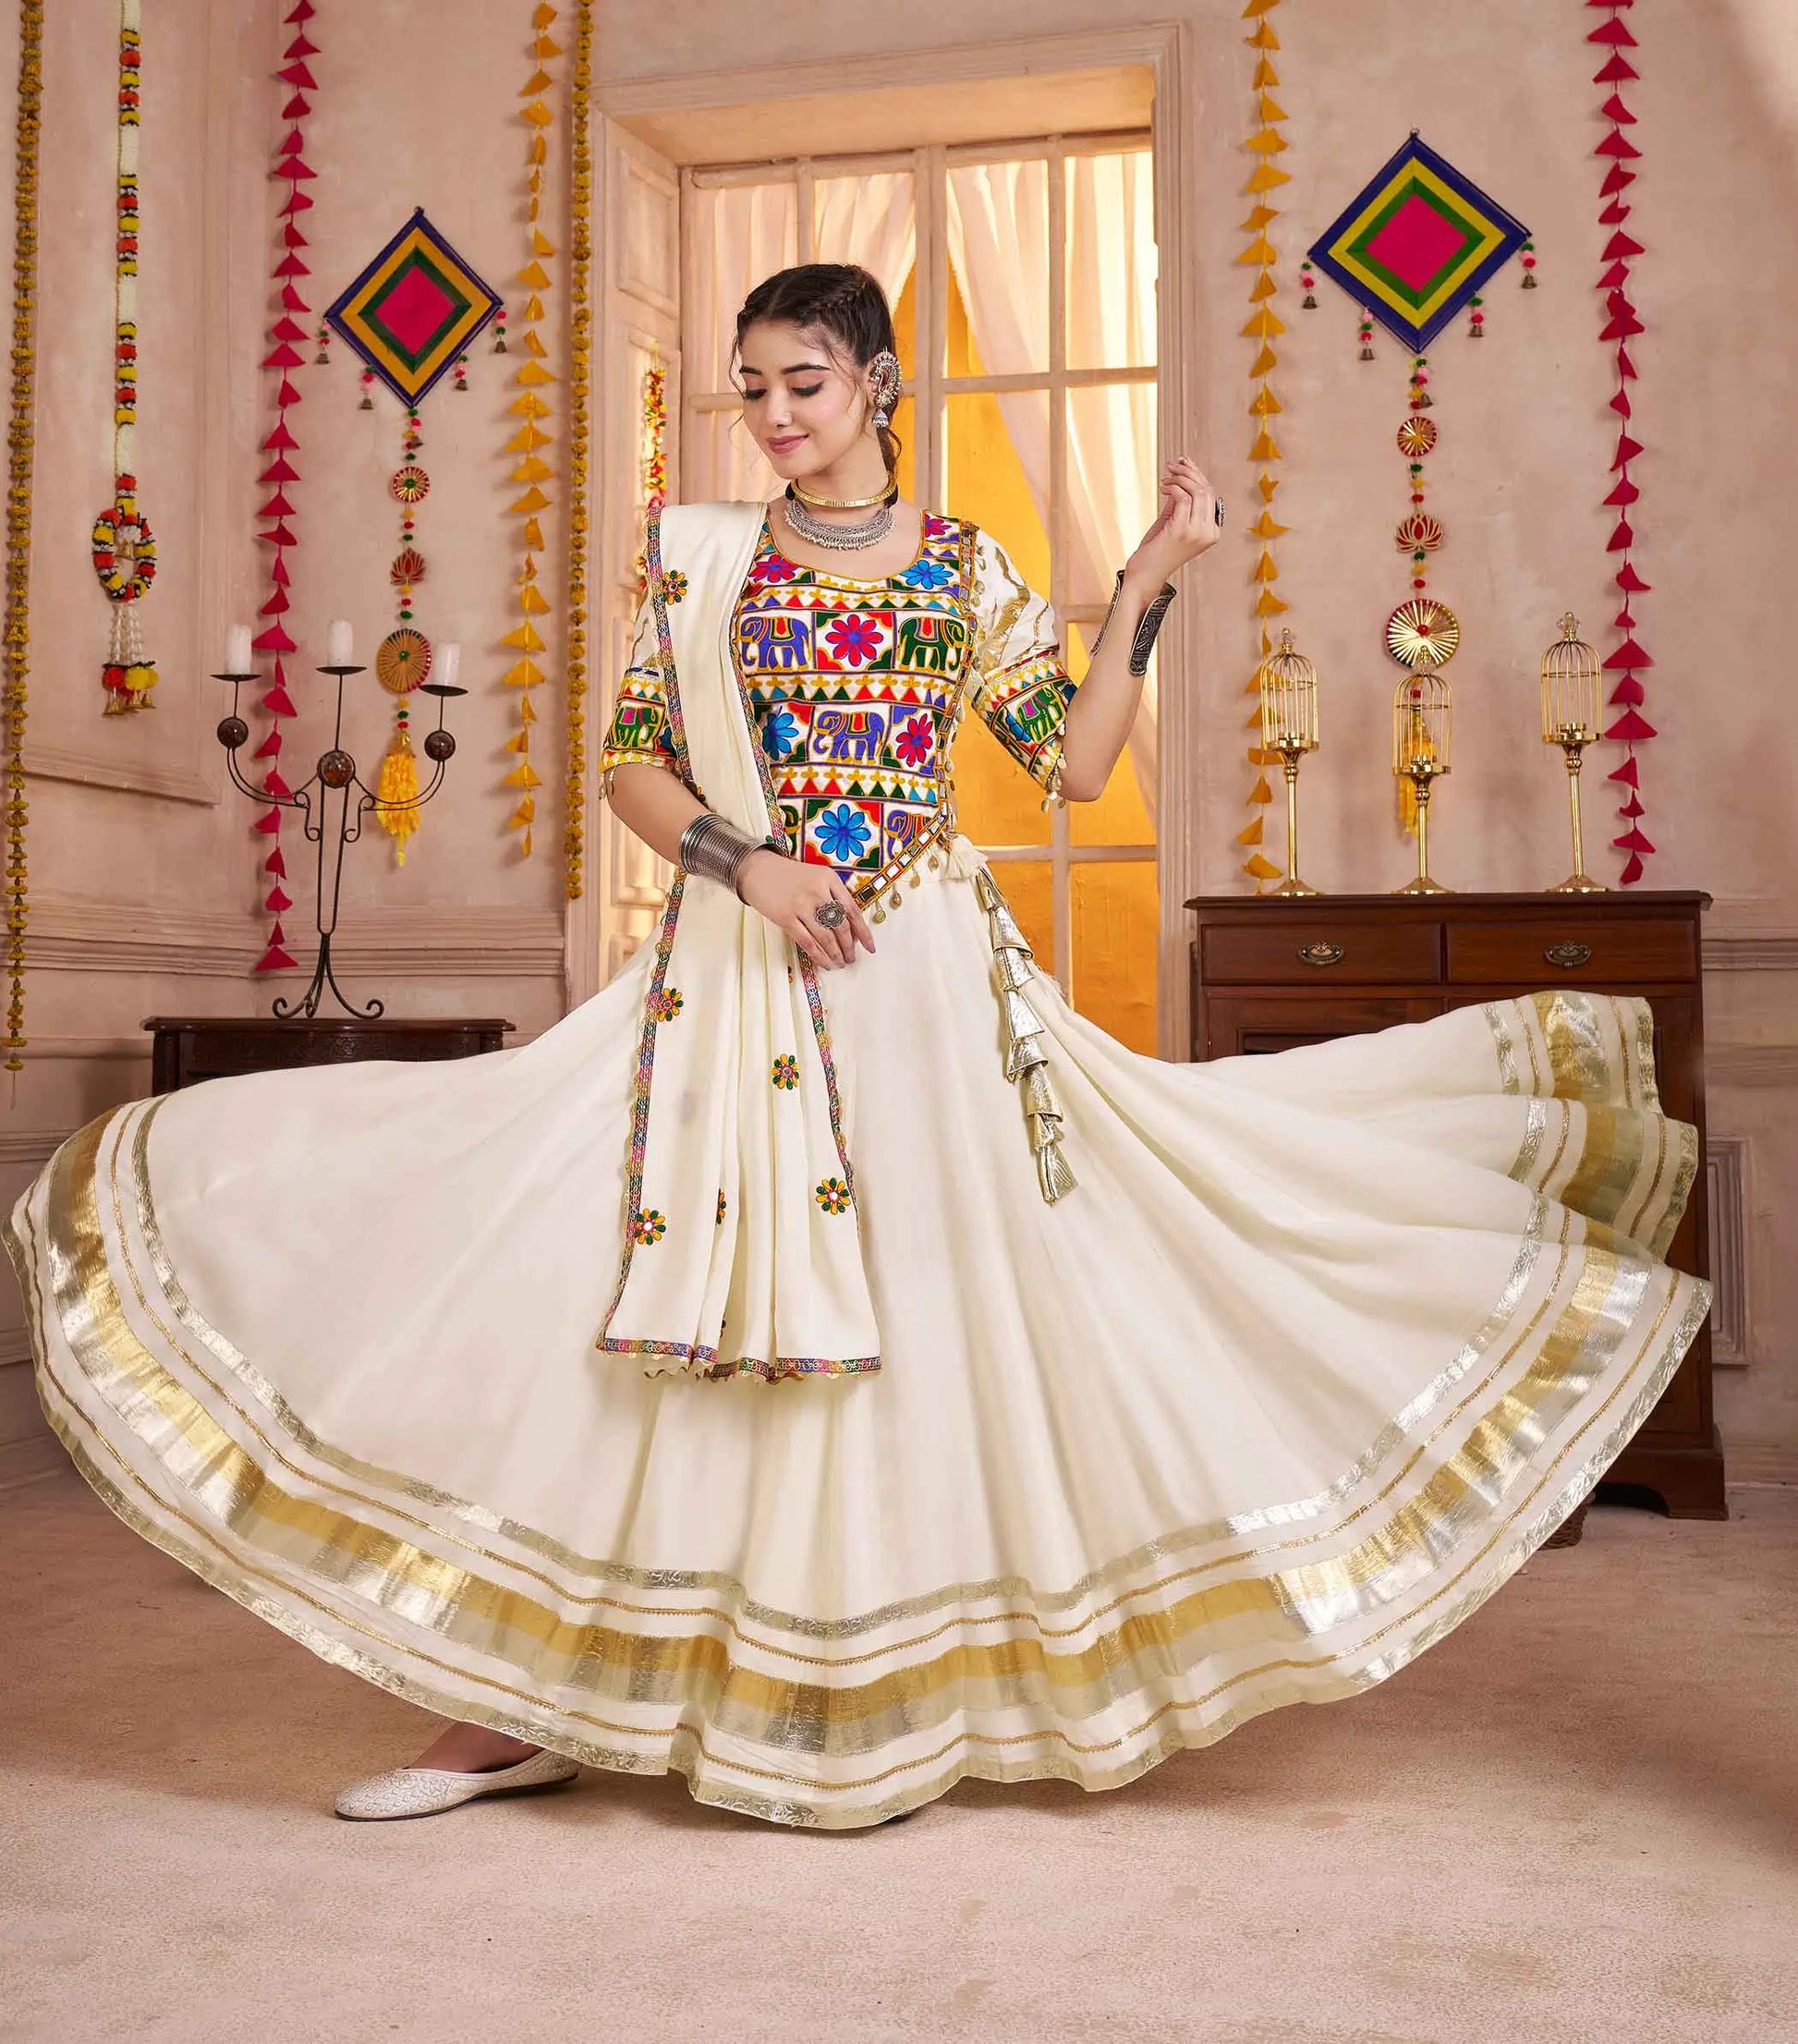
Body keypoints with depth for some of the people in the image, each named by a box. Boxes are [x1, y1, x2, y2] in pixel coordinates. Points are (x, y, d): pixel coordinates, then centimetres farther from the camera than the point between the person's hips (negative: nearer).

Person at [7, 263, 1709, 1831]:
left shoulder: (963, 566, 8)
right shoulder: (699, 553, 9)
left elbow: (1075, 764, 4)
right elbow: (629, 761, 5)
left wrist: (1145, 591, -3)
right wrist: (744, 862, -10)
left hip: (921, 981, 0)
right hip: (732, 972, 0)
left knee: (921, 1296, 0)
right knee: (686, 1297, -3)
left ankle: (900, 1688, 15)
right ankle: (523, 1700, 6)